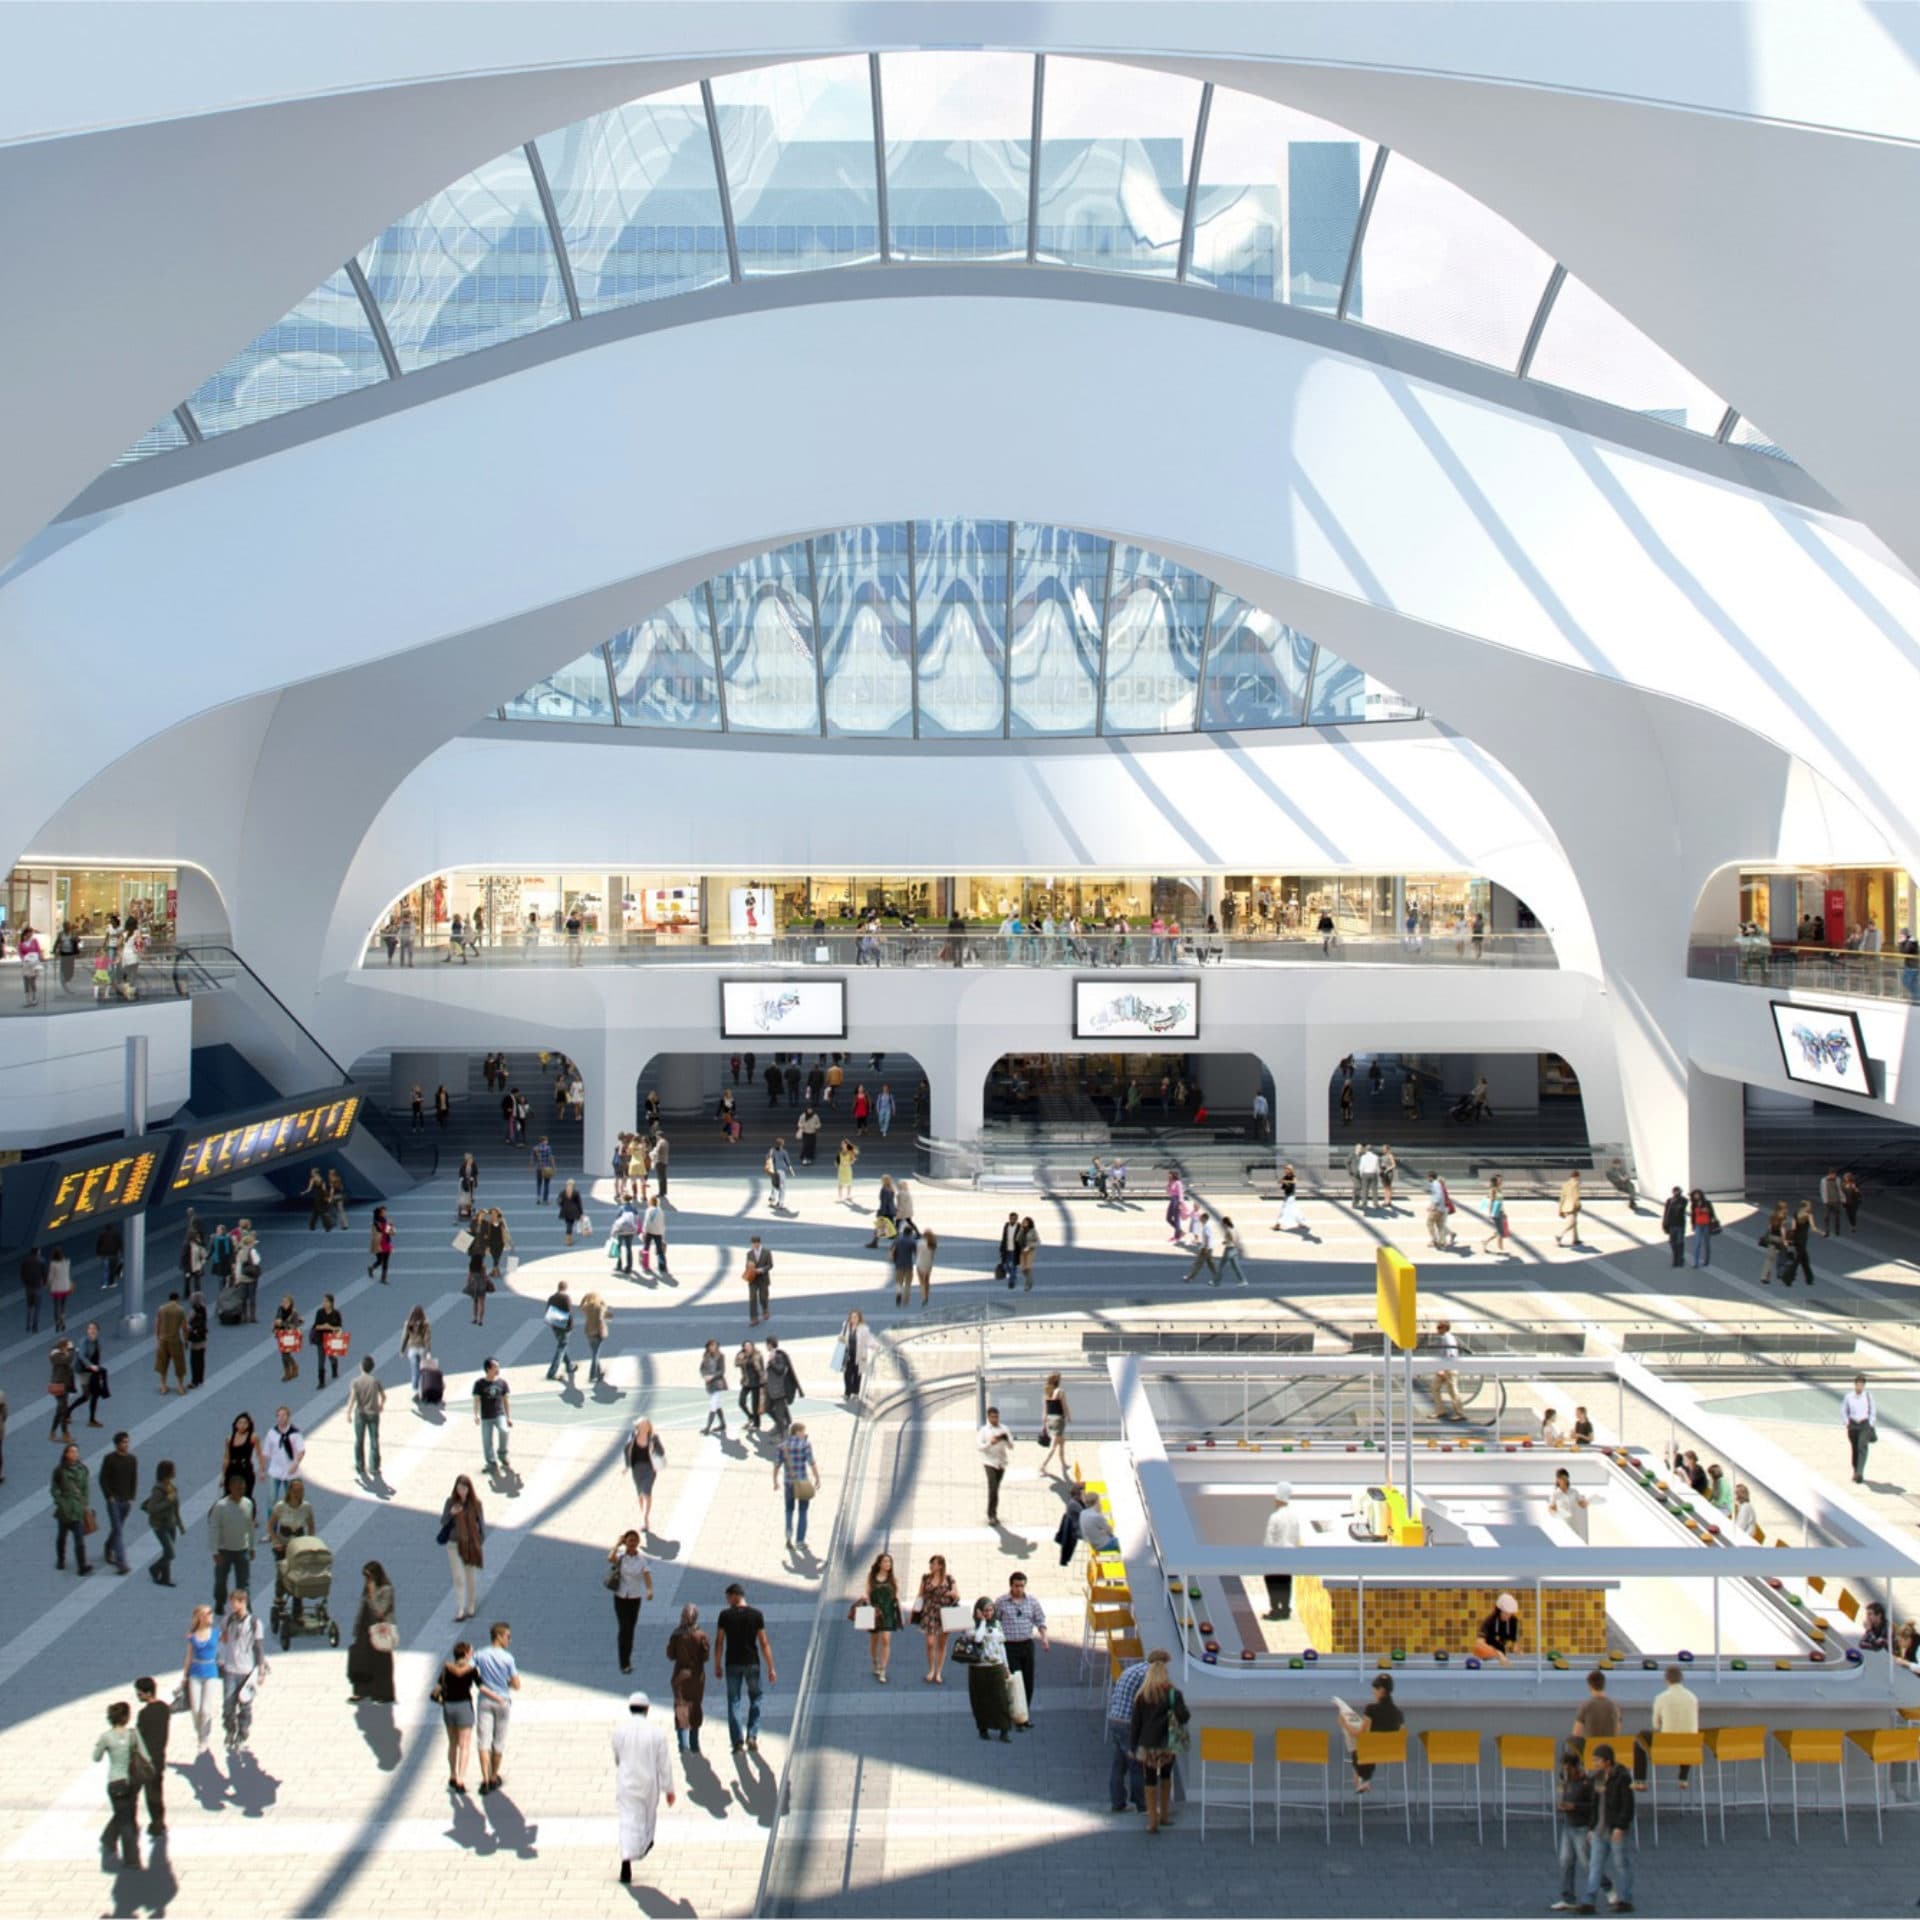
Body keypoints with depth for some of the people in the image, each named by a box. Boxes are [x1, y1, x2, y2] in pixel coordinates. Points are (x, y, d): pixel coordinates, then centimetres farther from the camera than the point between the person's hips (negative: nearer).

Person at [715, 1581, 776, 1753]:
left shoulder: (725, 1615, -5)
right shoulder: (756, 1614, -4)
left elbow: (719, 1643, -4)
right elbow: (764, 1643, -4)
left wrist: (717, 1666, 6)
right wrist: (771, 1668, 0)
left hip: (732, 1664, 0)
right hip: (752, 1663, 0)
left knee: (733, 1701, 8)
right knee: (755, 1698, 17)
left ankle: (737, 1740, 3)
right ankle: (752, 1735, 6)